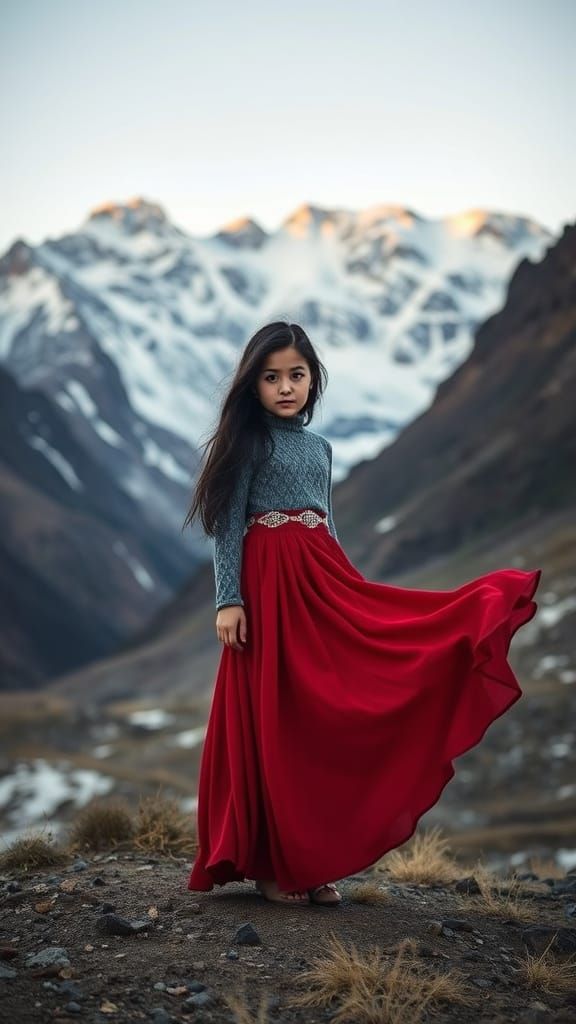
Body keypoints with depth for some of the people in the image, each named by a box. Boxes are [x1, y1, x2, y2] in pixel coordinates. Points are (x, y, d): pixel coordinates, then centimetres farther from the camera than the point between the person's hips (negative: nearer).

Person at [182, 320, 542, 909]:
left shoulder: (320, 447, 16)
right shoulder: (248, 442, -1)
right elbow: (227, 526, -6)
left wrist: (340, 586, 16)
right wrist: (229, 599, -15)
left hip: (322, 586, 6)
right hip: (268, 589, -6)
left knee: (322, 720, 3)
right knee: (273, 726, -3)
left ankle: (314, 861, 9)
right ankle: (271, 864, 5)